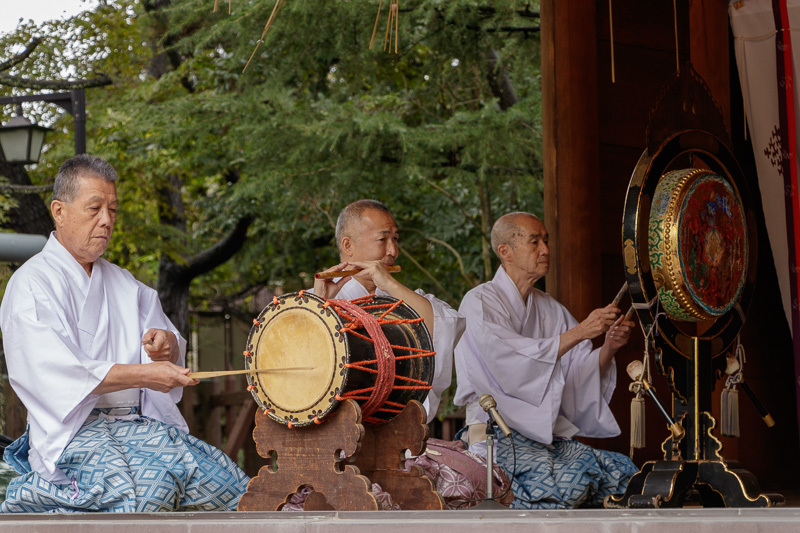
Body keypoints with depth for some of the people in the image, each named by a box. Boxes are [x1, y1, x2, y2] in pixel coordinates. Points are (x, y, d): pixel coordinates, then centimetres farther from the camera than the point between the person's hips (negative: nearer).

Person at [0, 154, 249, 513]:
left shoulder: (123, 284, 21)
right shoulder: (31, 285, -2)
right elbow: (55, 373, -16)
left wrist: (167, 343, -6)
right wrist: (142, 374, -23)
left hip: (138, 425, 6)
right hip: (73, 431, -6)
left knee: (225, 481, -18)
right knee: (149, 487, -34)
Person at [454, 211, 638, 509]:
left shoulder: (550, 309, 17)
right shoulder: (479, 303, -4)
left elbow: (581, 373, 9)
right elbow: (512, 364, -20)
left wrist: (609, 347, -11)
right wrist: (579, 332, -23)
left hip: (546, 432, 7)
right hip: (496, 433, -7)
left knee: (624, 472, -15)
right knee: (568, 482, -31)